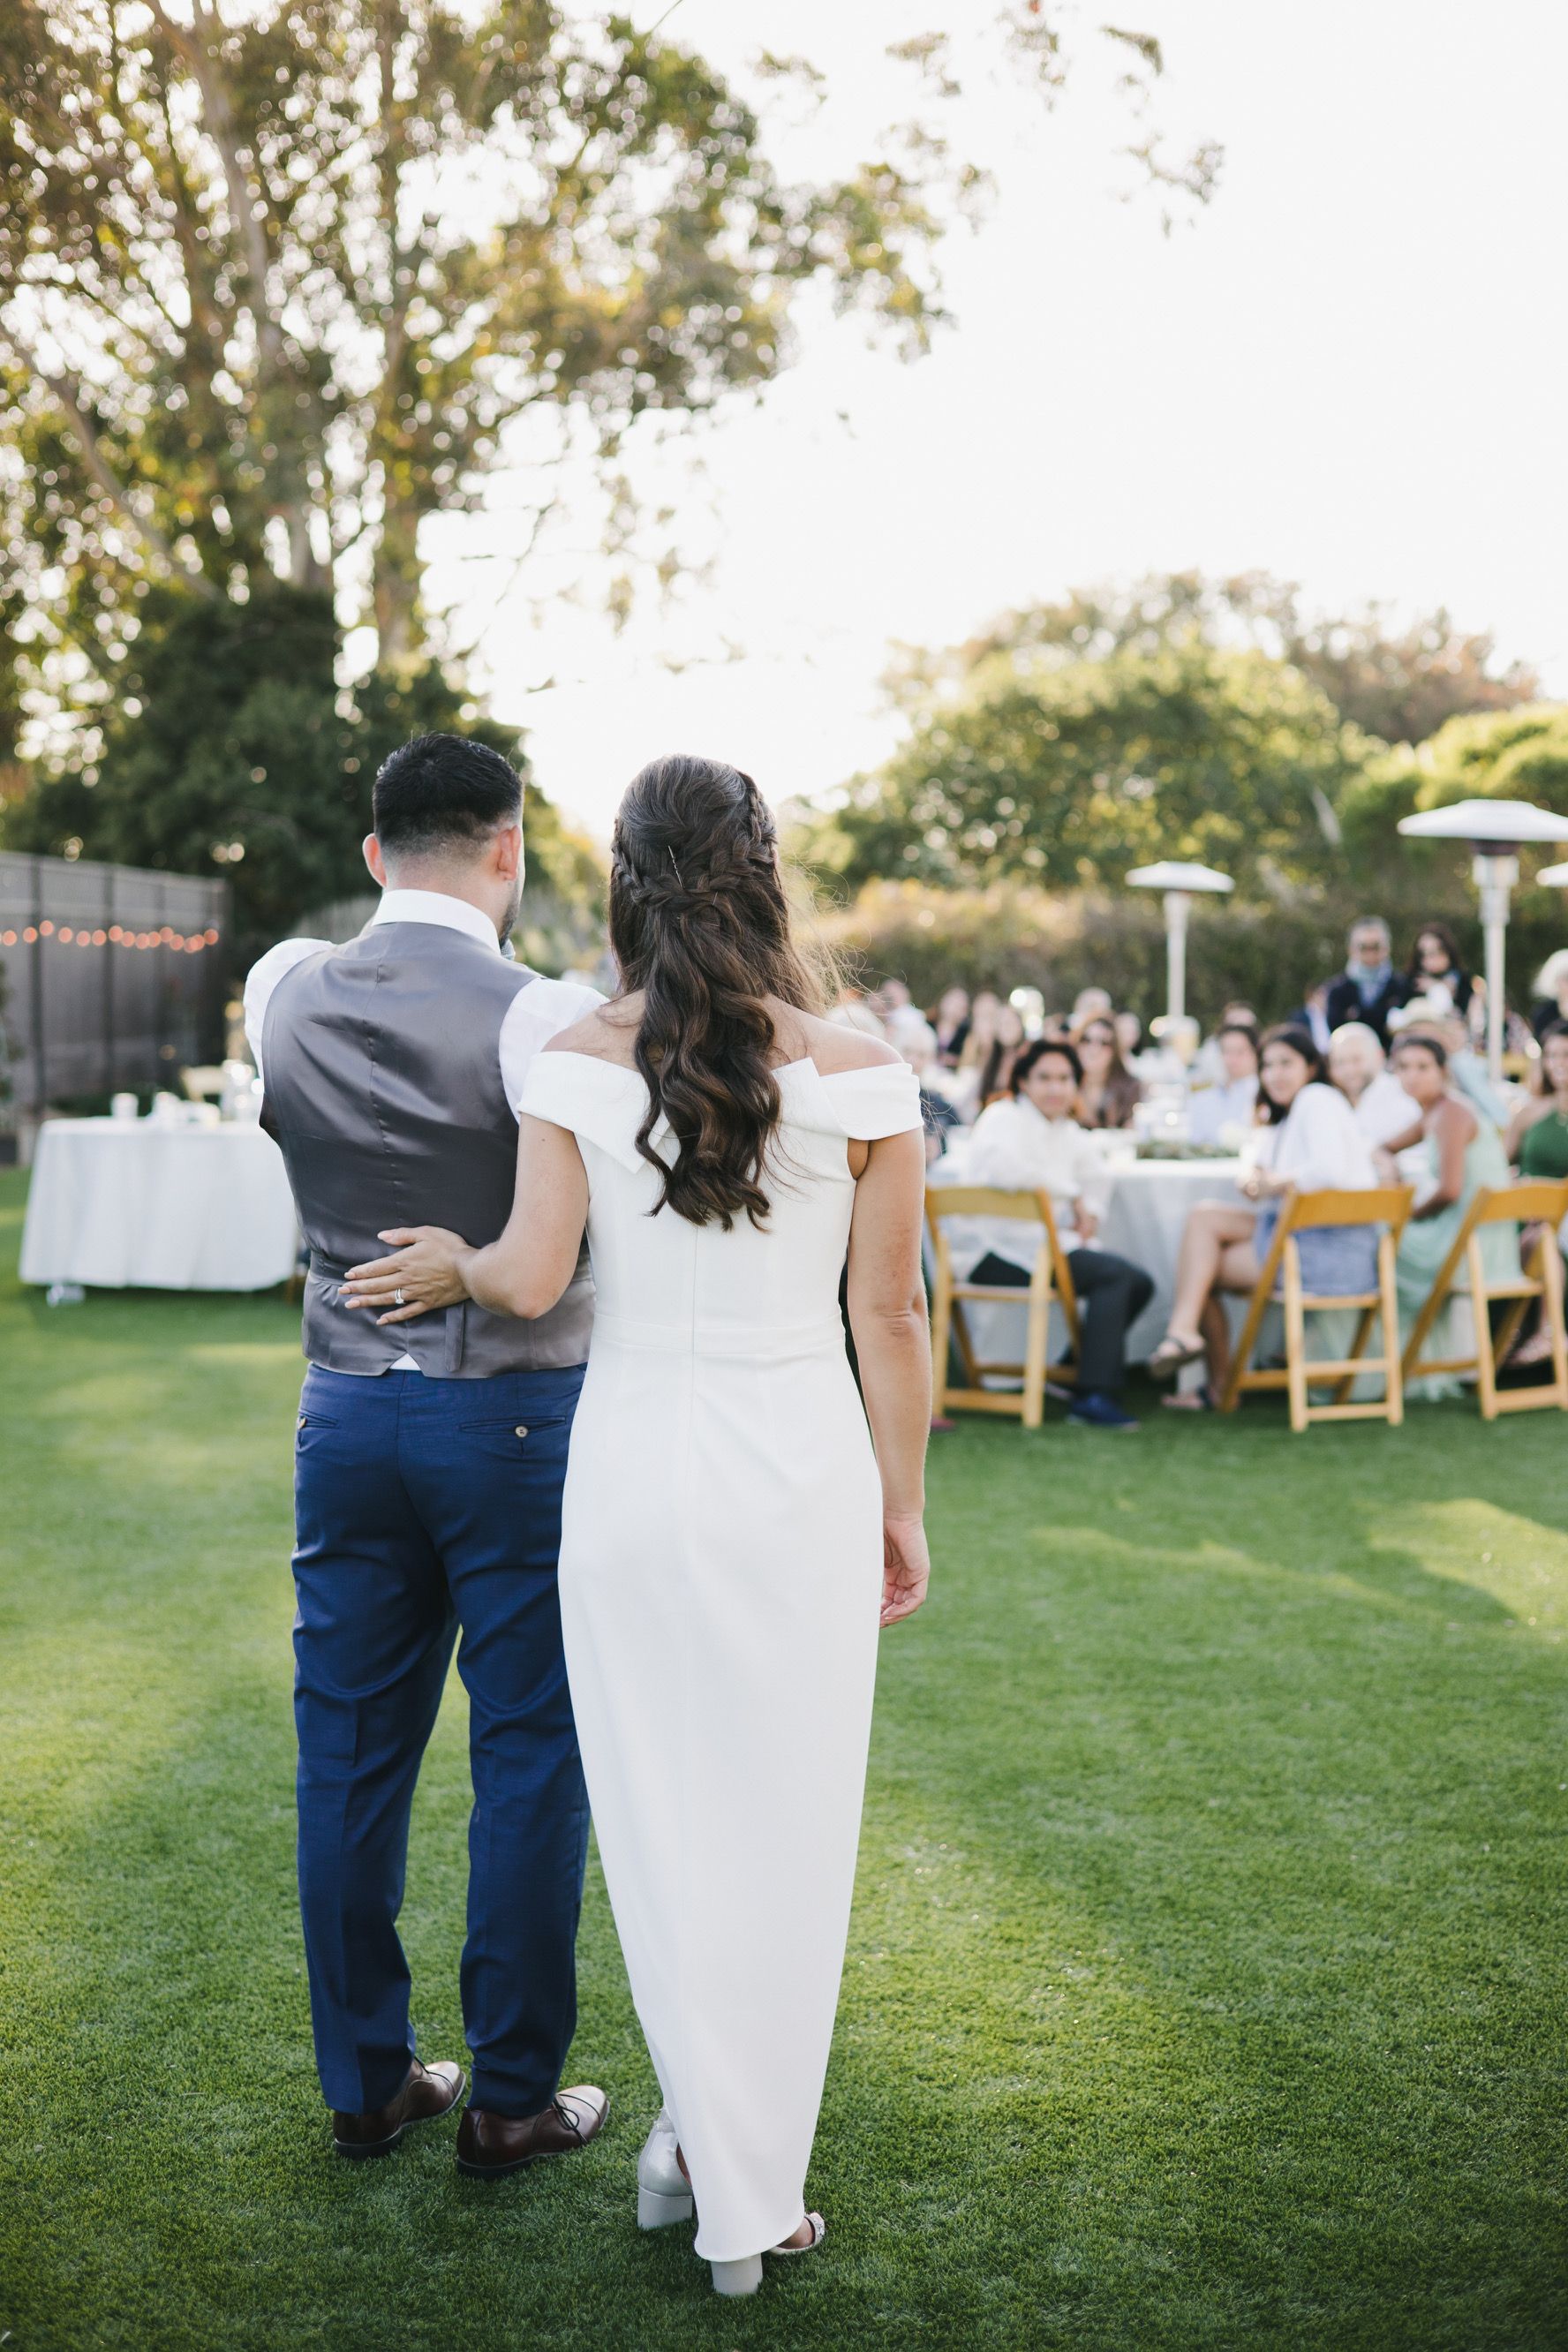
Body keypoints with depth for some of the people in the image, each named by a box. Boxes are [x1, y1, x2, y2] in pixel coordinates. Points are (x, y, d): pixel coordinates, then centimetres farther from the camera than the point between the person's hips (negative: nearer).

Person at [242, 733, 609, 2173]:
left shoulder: (285, 993, 1)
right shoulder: (544, 1018, -15)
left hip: (347, 1416, 5)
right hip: (517, 1421, -4)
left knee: (351, 1755, 12)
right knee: (531, 1759, 7)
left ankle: (364, 2085, 24)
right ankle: (513, 2099, 16)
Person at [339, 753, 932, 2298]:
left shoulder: (580, 1063, -6)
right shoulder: (853, 1073, -6)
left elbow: (530, 1280, -12)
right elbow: (891, 1316, -2)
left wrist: (451, 1263, 11)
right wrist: (902, 1506, 9)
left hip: (631, 1467, 1)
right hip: (801, 1471, 0)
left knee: (655, 1806, 16)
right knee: (780, 1821, 9)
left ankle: (699, 2128, 22)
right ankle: (748, 2199, 19)